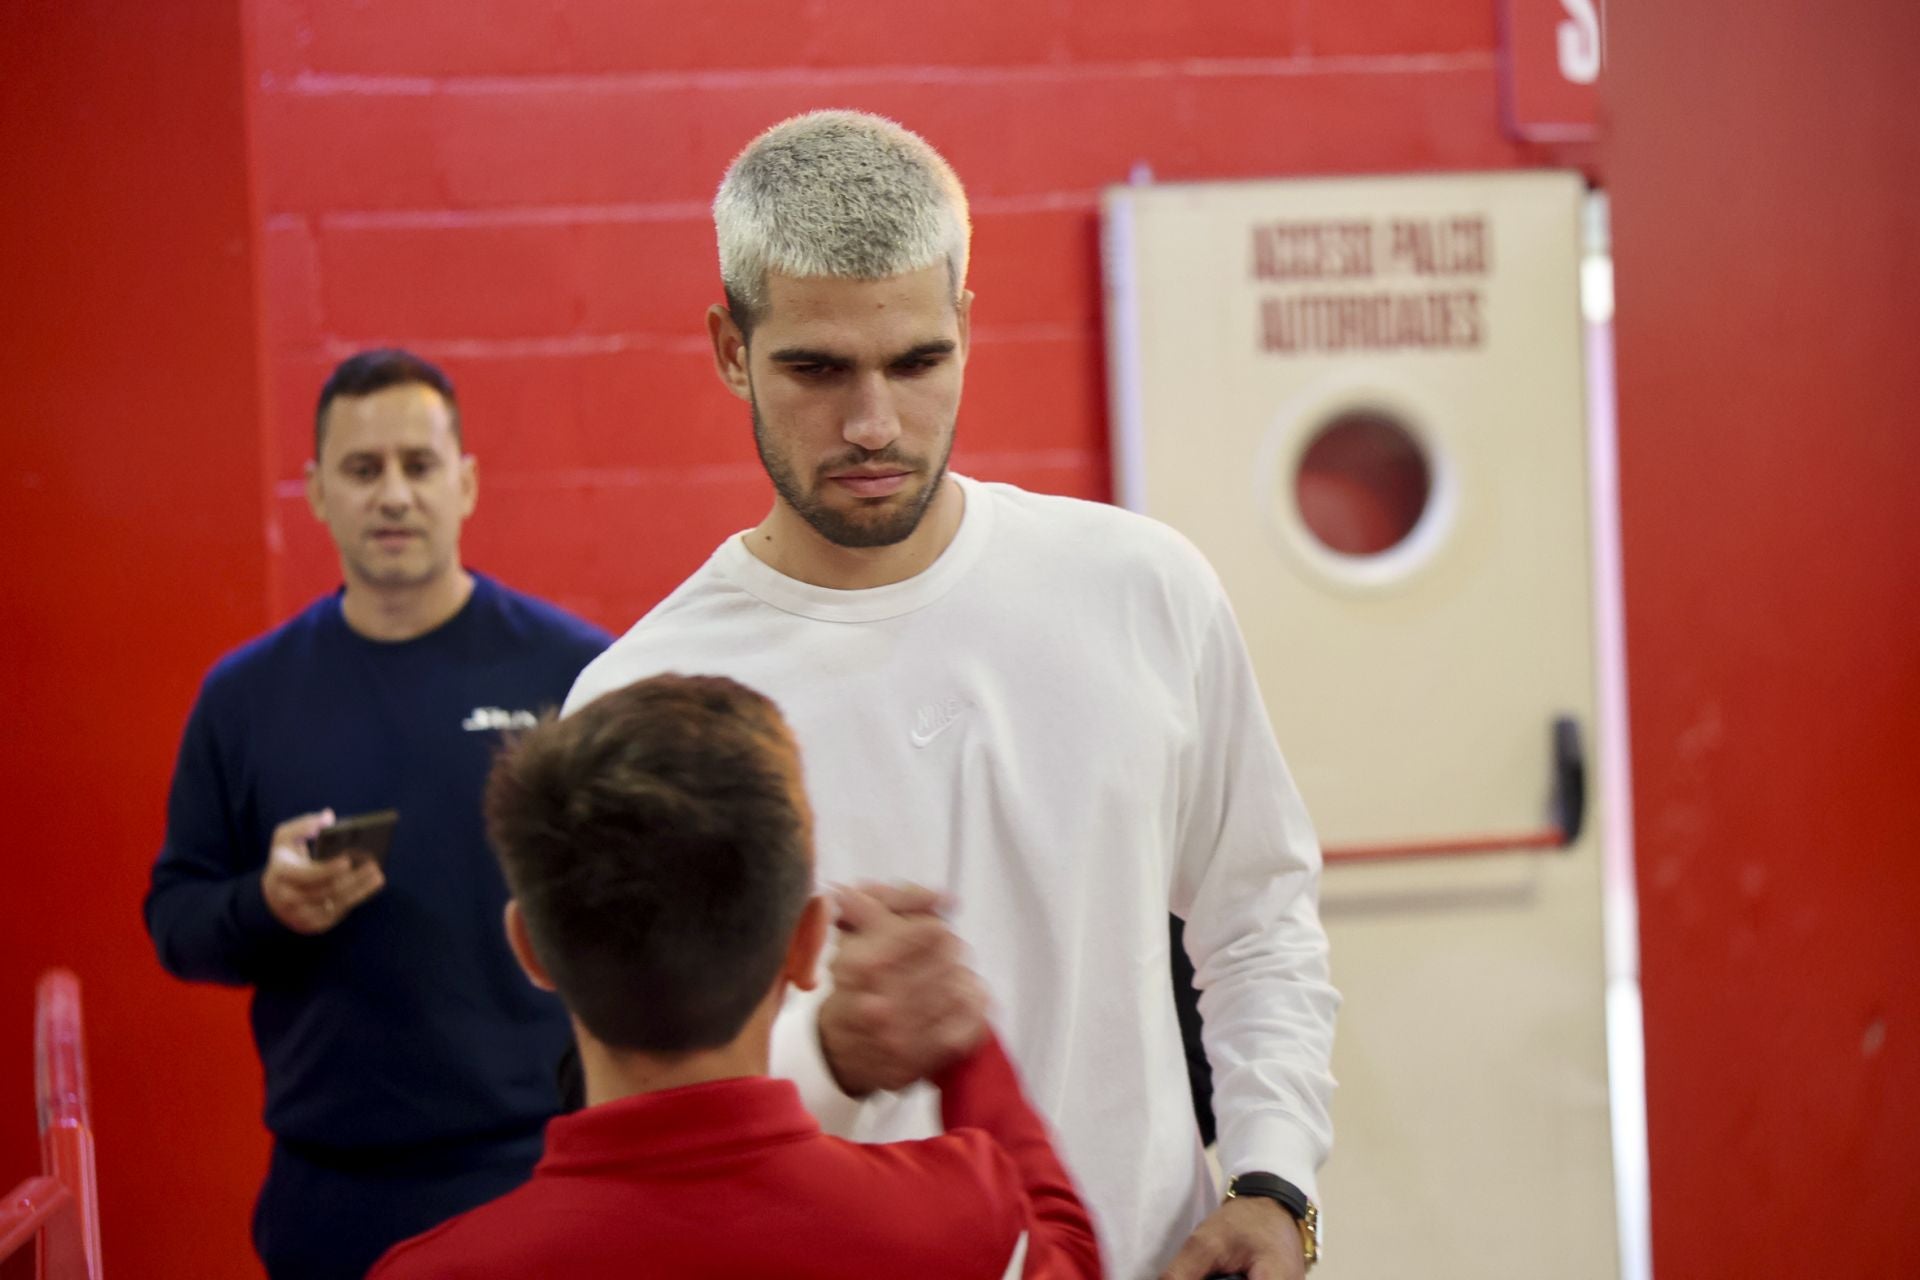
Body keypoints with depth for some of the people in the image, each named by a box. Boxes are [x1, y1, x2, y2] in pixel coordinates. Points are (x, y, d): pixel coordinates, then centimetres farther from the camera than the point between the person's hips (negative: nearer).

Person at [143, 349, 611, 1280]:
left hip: (544, 1166, -2)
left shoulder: (576, 670, -2)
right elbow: (174, 921, 8)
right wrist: (267, 904, -13)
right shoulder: (245, 694, 6)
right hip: (331, 1191, 2)